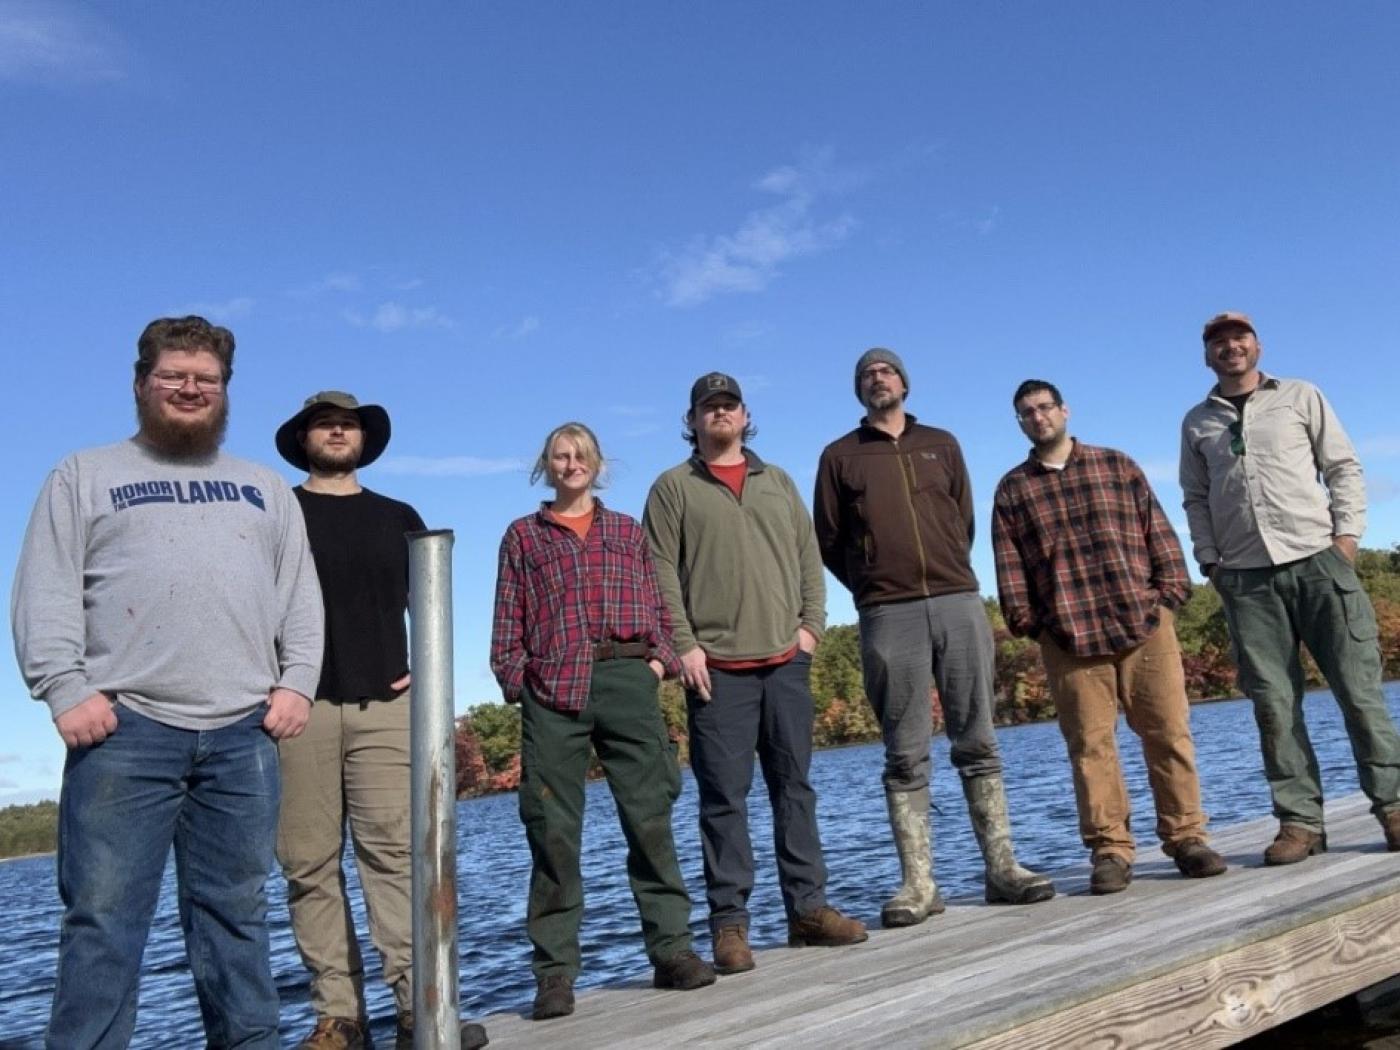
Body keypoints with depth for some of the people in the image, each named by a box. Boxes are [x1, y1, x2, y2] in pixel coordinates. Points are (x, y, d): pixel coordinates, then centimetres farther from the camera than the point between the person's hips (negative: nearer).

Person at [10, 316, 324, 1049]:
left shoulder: (266, 488, 21)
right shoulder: (84, 475, 13)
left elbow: (300, 595, 15)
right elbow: (46, 594, 3)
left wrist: (297, 682, 1)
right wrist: (66, 688, -10)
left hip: (244, 730, 2)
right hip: (126, 726, -2)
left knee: (235, 913, 8)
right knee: (104, 916, -2)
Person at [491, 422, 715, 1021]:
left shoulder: (628, 532, 21)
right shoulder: (523, 536, 17)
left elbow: (657, 606, 17)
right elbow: (509, 621, 11)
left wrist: (662, 657, 2)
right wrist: (515, 678, -2)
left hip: (626, 678, 1)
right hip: (552, 688, -1)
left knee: (649, 815, -3)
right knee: (553, 829, -3)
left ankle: (671, 949, 6)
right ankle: (555, 970, 4)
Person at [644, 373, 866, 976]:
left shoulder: (778, 482, 18)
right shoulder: (673, 489, 6)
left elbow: (808, 558, 15)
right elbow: (661, 575, -2)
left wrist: (811, 623, 3)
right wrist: (684, 644, -11)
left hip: (786, 661, 4)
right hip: (718, 667, -4)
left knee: (795, 785, 8)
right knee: (724, 795, -2)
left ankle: (808, 908, 16)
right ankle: (729, 923, 4)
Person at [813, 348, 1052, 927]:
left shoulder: (941, 443, 18)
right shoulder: (840, 456, 11)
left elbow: (964, 521, 18)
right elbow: (829, 542, 9)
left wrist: (948, 578, 11)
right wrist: (874, 589, 6)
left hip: (959, 603, 2)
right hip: (888, 616, -2)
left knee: (977, 743, 2)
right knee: (906, 755, -2)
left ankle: (1001, 867, 8)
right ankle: (917, 884, 0)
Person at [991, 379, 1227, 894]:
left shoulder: (1117, 465, 14)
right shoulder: (1011, 490, 13)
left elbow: (1158, 531, 11)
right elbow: (1009, 565, 8)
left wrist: (1170, 589, 1)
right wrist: (1024, 618, -1)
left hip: (1146, 621, 1)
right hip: (1068, 636, 0)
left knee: (1168, 732, 1)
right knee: (1090, 744, -1)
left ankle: (1186, 837, 12)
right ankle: (1110, 849, 6)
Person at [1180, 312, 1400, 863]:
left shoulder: (1301, 397, 11)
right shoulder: (1197, 422, 15)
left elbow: (1344, 467, 8)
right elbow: (1196, 499, 16)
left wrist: (1347, 533, -4)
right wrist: (1209, 560, 5)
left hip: (1318, 560, -1)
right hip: (1245, 579, 1)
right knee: (1273, 703, -1)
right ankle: (1300, 821, 3)